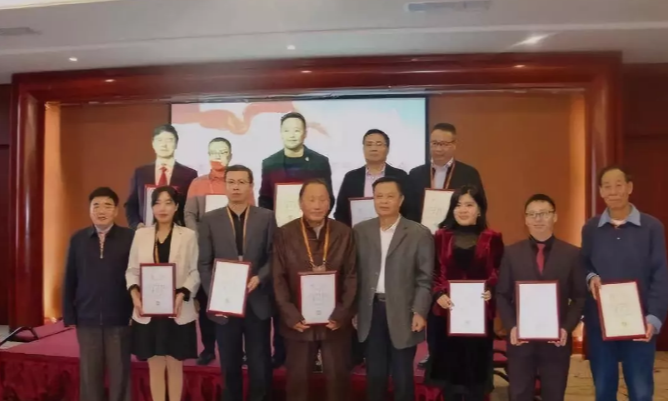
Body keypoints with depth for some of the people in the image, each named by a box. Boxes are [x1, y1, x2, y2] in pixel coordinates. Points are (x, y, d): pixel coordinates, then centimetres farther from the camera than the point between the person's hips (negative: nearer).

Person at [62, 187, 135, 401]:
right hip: (86, 317, 3)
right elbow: (70, 279, 6)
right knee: (89, 373, 13)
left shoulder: (130, 237, -4)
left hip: (119, 318, -2)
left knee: (120, 371, 8)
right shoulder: (78, 239, 4)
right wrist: (69, 315, 3)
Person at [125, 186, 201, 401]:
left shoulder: (188, 235, 1)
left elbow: (195, 272, -4)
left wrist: (182, 294, -18)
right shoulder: (141, 234, 7)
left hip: (178, 312, -2)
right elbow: (132, 270, 6)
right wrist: (134, 292, -12)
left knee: (175, 365, 11)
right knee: (155, 366, 11)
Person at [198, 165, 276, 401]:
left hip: (258, 301, -1)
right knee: (229, 365, 13)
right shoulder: (210, 220, 3)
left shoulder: (266, 217, 2)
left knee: (260, 364, 7)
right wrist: (214, 295, -8)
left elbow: (273, 257, 0)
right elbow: (204, 264, 2)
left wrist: (259, 278, -17)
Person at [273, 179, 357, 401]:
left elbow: (351, 277, -1)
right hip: (298, 321, 0)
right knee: (297, 378, 12)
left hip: (336, 320, 1)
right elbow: (278, 279, -4)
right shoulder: (284, 234, -3)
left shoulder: (344, 233, -1)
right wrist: (290, 315, -11)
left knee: (338, 377, 12)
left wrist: (342, 314, -10)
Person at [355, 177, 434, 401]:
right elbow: (355, 273, 7)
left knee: (402, 376, 9)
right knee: (375, 374, 13)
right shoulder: (361, 231, 5)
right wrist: (353, 309, 5)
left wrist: (419, 311, -13)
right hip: (371, 311, 3)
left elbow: (425, 279, -5)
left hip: (402, 312, -2)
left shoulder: (420, 234, -4)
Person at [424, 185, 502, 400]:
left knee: (475, 369, 7)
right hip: (445, 314, 1)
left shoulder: (492, 239, 2)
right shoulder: (441, 236, 5)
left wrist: (490, 291, -13)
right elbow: (432, 273, 5)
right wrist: (438, 294, -10)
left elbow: (500, 274, 4)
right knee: (448, 368, 8)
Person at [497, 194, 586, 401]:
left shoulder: (572, 254, 2)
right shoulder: (512, 253, 4)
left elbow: (580, 297, 1)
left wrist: (567, 328, -12)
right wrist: (511, 327, -10)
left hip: (557, 341, 0)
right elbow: (502, 295, 3)